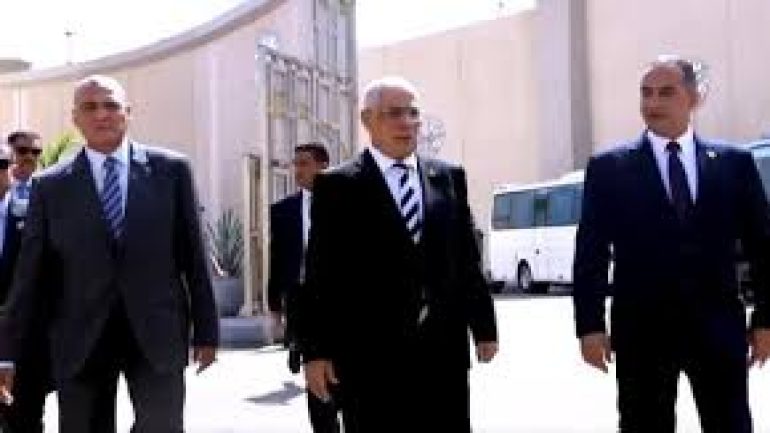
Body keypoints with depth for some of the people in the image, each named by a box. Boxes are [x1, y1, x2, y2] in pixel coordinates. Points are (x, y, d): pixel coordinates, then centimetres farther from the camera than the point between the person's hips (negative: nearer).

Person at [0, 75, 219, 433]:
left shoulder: (170, 169, 3)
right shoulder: (50, 186, 4)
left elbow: (193, 254, 5)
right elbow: (30, 274, 3)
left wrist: (205, 331, 4)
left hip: (157, 332, -1)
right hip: (80, 340, 1)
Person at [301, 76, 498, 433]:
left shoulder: (448, 177, 12)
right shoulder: (337, 186, 1)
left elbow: (467, 258, 13)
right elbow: (322, 274, -2)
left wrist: (483, 325, 12)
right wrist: (316, 350, -7)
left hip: (444, 350, 3)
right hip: (371, 354, -3)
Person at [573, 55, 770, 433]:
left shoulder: (734, 163, 6)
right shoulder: (609, 168, 2)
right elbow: (590, 253, -1)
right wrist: (590, 325, -7)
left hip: (718, 326, 2)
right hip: (642, 329, -1)